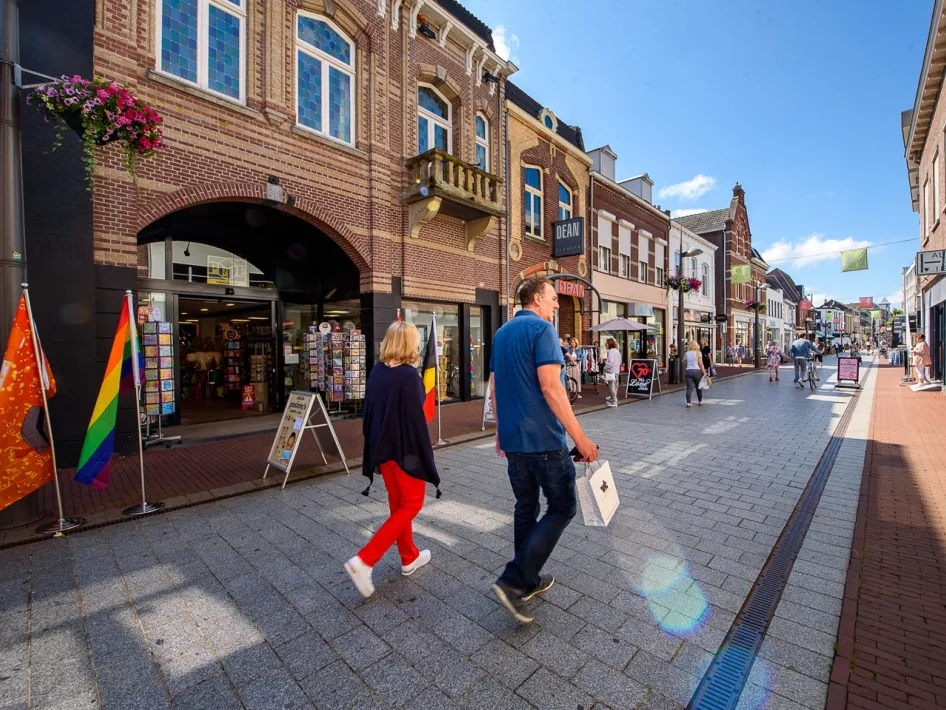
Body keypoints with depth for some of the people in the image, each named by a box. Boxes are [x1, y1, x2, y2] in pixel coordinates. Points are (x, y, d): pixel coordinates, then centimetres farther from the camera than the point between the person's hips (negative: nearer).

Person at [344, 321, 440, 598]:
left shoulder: (377, 372, 1)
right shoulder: (409, 375, -20)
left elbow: (368, 412, 6)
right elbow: (416, 419, -20)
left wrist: (374, 446, 15)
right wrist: (426, 457, -12)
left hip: (382, 448, 8)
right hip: (405, 449, -7)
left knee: (397, 502, 19)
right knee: (411, 505, 9)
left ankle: (410, 558, 35)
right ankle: (364, 561, 3)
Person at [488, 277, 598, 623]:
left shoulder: (501, 333, 13)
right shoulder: (541, 328, -12)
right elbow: (550, 387, -21)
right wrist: (580, 438, -18)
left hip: (512, 438, 8)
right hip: (543, 438, -8)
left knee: (526, 507, 18)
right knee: (562, 507, 7)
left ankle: (528, 581, 31)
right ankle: (513, 581, 2)